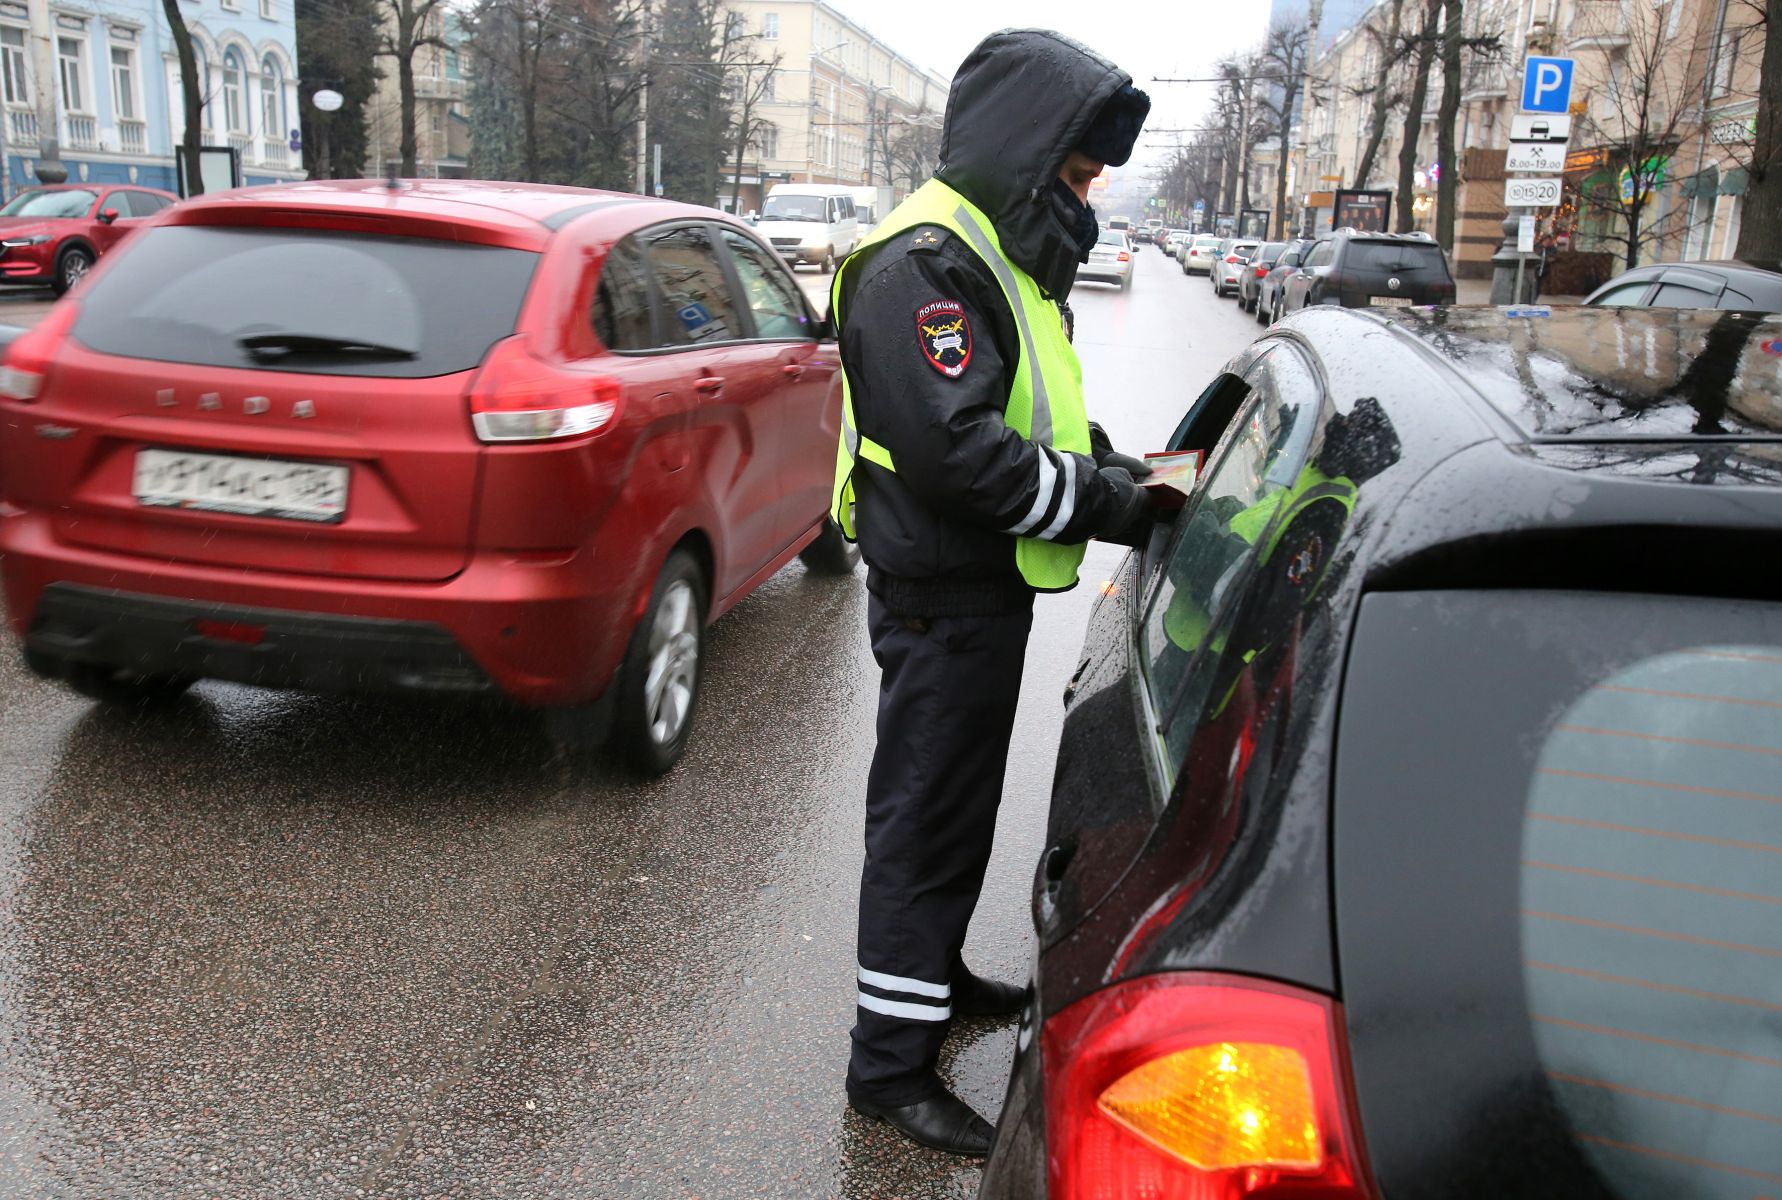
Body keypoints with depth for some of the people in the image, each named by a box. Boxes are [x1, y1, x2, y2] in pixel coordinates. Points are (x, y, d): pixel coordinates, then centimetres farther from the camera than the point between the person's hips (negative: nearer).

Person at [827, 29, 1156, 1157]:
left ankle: (935, 971, 42)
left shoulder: (1003, 251, 15)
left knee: (959, 800, 22)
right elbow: (953, 450, -29)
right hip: (941, 598, -10)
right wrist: (1101, 503, -21)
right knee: (928, 815, -1)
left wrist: (1108, 464, 3)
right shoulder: (923, 261, -20)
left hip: (985, 590, 10)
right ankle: (892, 1058, 12)